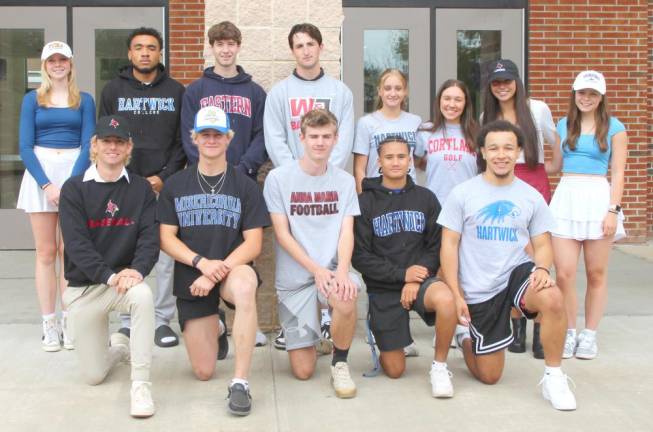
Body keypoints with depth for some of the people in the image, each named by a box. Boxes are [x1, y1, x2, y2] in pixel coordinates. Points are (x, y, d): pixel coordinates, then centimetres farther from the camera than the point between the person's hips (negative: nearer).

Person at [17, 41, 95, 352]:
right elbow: (25, 146, 2)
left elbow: (88, 144, 1)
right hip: (40, 173, 0)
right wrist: (47, 185, -10)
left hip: (76, 174, 0)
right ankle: (49, 324, 4)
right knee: (46, 252, 1)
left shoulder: (84, 100, 9)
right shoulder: (32, 100, 9)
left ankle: (69, 322, 4)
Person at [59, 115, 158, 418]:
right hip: (82, 288, 0)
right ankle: (119, 346, 37)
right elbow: (76, 243, -14)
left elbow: (150, 237, -7)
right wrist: (109, 275, -26)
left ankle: (141, 385, -28)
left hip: (125, 279, 0)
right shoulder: (74, 189, -4)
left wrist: (136, 270, -27)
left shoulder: (141, 189, 1)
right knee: (93, 375, 1)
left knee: (143, 295, -37)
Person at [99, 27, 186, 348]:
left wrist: (165, 177, -7)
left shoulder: (176, 91, 8)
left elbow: (183, 141, 5)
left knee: (166, 255, -1)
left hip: (165, 186, 0)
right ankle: (127, 322, 10)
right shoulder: (113, 90, 9)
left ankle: (163, 320, 8)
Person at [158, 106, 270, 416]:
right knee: (203, 372, 1)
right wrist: (202, 262, -17)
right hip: (190, 277, 2)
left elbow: (253, 243, -6)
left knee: (245, 285, -42)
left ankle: (240, 382, -35)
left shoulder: (245, 185, 1)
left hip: (233, 268, -2)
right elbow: (166, 239, 1)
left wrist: (217, 273, -19)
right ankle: (215, 329, 36)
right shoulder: (175, 185, 6)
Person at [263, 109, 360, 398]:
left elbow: (346, 231, -2)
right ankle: (307, 337, 34)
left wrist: (342, 270, -21)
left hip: (332, 267, 1)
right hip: (295, 275, -1)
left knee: (346, 300, -38)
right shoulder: (278, 178, -3)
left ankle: (340, 363, -9)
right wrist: (316, 269, -17)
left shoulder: (344, 181, 5)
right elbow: (282, 233, -6)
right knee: (303, 370, -3)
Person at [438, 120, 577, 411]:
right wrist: (456, 295, -10)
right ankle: (465, 335, 38)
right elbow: (449, 245, -3)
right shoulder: (462, 194, -3)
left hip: (516, 273, 1)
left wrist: (542, 268, -17)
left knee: (553, 299, -35)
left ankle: (553, 378, -15)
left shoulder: (531, 197, 3)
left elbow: (542, 244, 7)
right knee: (489, 376, 4)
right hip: (477, 291, -1)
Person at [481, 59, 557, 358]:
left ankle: (540, 331, -6)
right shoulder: (487, 117, 13)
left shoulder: (537, 109, 3)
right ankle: (516, 327, 10)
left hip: (534, 185, -3)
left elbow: (557, 145, 14)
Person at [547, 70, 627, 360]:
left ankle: (590, 335, 14)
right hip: (565, 197, 2)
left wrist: (613, 210, -8)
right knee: (564, 273, -5)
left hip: (598, 198, -2)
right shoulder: (563, 125, 13)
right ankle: (569, 332, 10)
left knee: (596, 273, 4)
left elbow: (617, 173, 0)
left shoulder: (614, 127, 4)